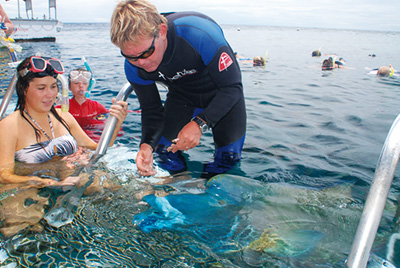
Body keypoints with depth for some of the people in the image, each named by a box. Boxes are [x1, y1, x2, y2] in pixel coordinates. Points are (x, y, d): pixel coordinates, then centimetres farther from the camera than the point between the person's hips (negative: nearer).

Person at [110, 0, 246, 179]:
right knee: (165, 148, -3)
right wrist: (147, 144, -32)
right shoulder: (133, 66, -25)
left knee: (229, 153, -7)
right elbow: (151, 109, -11)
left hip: (222, 92, -3)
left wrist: (200, 124, -44)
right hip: (182, 94, 4)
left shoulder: (200, 33, -42)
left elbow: (232, 87, -33)